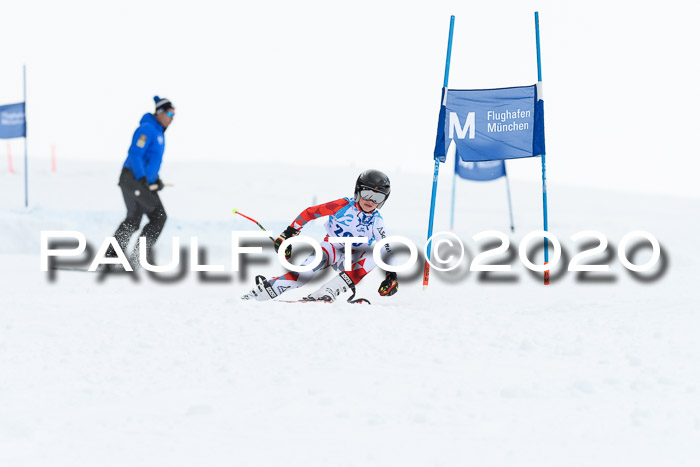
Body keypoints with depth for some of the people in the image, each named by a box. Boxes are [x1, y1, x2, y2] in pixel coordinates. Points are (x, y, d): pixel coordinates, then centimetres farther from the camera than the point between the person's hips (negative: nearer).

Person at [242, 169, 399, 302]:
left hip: (351, 260, 2)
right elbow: (309, 213, -8)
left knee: (373, 257, -29)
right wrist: (289, 234, -10)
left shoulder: (376, 221, -3)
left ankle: (328, 291, -38)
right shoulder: (343, 206, -11)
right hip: (331, 247, -2)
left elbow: (386, 250, 2)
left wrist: (391, 275, -11)